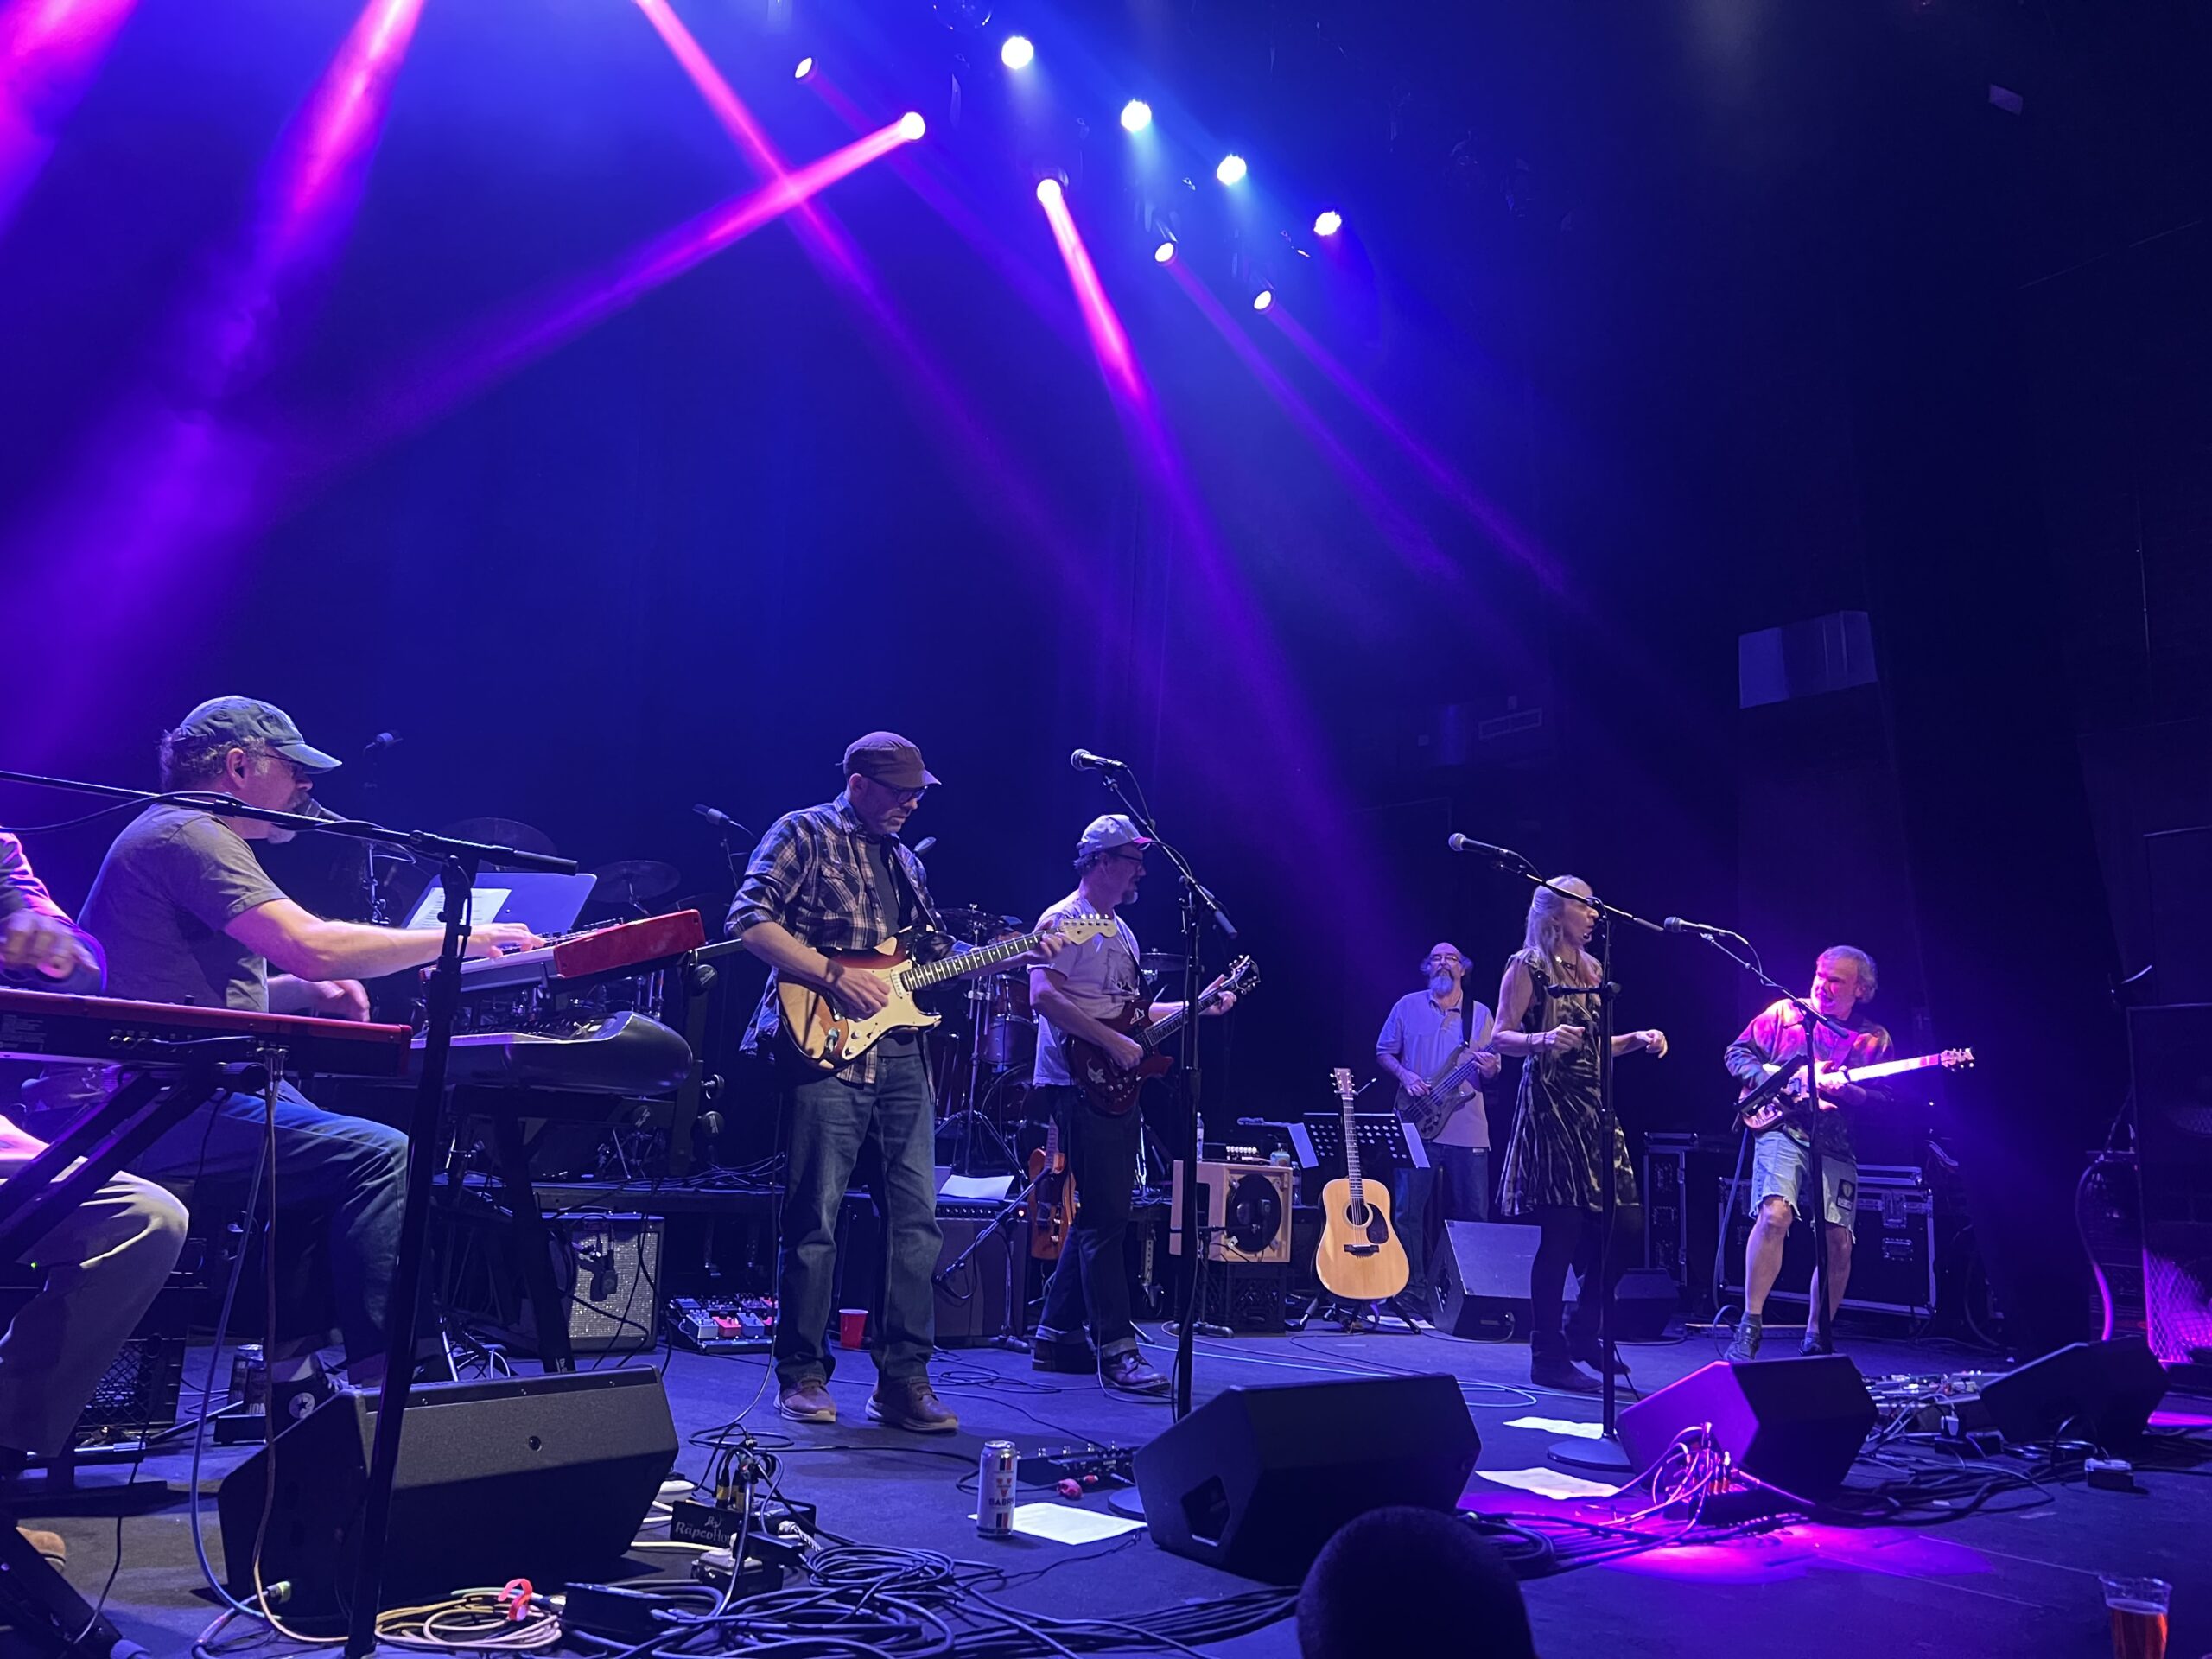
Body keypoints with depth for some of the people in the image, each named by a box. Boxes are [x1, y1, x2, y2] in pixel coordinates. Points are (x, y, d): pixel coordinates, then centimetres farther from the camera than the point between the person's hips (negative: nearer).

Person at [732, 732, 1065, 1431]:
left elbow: (936, 955, 21)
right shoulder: (804, 834, 1)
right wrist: (833, 974, -15)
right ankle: (803, 1376, 13)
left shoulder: (903, 860, 21)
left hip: (899, 1055, 7)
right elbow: (749, 920, -9)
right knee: (815, 1218, -1)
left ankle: (903, 1379, 12)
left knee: (916, 1215, 3)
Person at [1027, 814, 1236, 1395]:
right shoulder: (1063, 920, -8)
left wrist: (1197, 1006, 15)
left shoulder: (1122, 930, 21)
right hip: (1079, 1084, -10)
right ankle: (1115, 1350, -8)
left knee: (1102, 1213, 11)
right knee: (1105, 1217, -11)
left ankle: (1057, 1334, 20)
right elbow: (1043, 996, -21)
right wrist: (1113, 1042, -22)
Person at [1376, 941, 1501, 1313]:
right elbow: (1383, 1051, 9)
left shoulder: (1481, 1014, 10)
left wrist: (1489, 1068, -11)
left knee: (1474, 1213, 3)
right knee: (1409, 1210, -1)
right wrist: (1405, 1075, -8)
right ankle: (1414, 1290, 7)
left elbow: (1491, 1068, 12)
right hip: (1417, 1125, -1)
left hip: (1468, 1129, 1)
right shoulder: (1408, 1006, 6)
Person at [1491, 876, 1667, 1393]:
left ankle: (1583, 1332, 21)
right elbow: (1501, 1038, -10)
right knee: (1562, 1231, -7)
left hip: (1593, 1105, 8)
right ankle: (1548, 1358, 3)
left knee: (1625, 1224, 3)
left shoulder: (1590, 970, 17)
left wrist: (1636, 1040, 7)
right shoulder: (1527, 967, -4)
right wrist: (1543, 1040, -28)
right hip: (1550, 1104, -8)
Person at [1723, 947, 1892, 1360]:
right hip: (1784, 1130, -3)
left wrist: (1846, 1091, -13)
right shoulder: (1785, 1012, 8)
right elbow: (1737, 1053, 10)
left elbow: (1886, 1100, 4)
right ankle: (1751, 1324, -18)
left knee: (1839, 1241, -2)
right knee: (1775, 1213, -25)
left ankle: (1816, 1340, 16)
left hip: (1837, 1144, 3)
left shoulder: (1874, 1039, 11)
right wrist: (1768, 1079, -7)